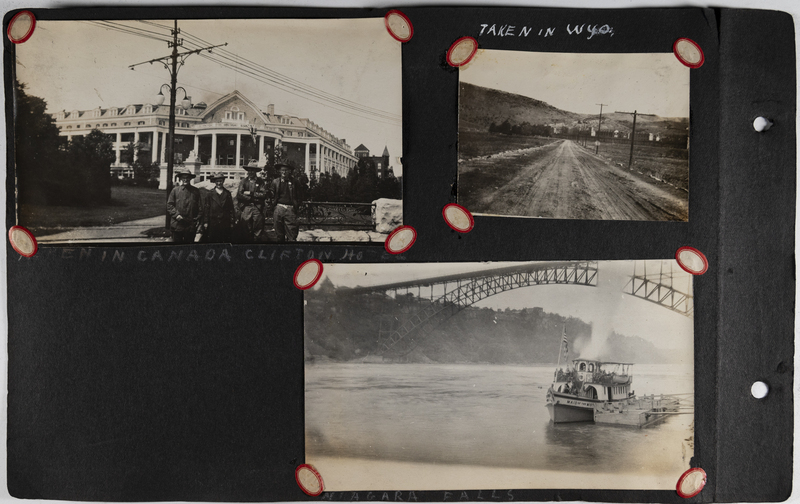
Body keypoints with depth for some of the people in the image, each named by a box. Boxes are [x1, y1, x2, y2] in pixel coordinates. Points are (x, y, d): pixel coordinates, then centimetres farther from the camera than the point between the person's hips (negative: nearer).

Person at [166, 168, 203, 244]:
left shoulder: (196, 191, 6)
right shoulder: (175, 190, 5)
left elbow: (200, 207, 5)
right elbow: (169, 205, 4)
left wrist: (199, 222, -1)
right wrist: (176, 214, -11)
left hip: (191, 226, 0)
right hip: (177, 225, 0)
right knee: (177, 241, 5)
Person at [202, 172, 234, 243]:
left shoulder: (227, 194, 9)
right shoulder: (209, 194, 5)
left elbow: (231, 208, 8)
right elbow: (206, 209, 4)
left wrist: (231, 222, 3)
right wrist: (205, 222, -1)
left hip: (225, 223, 1)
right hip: (213, 223, -1)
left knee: (225, 241, -1)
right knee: (212, 242, -1)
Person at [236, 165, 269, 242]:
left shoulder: (261, 182, 7)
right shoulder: (243, 181, 9)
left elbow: (263, 195, -5)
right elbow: (239, 195, 0)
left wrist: (250, 193, -7)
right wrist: (253, 198, -6)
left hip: (257, 209, -1)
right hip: (246, 208, 1)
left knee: (258, 231, -2)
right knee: (247, 231, 4)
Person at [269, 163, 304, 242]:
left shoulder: (294, 182, 6)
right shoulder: (275, 182, 11)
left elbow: (299, 197, 10)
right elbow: (272, 196, 15)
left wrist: (296, 206, 2)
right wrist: (272, 205, 5)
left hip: (290, 209, -2)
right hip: (278, 208, 2)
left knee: (292, 235, -9)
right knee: (279, 235, 7)